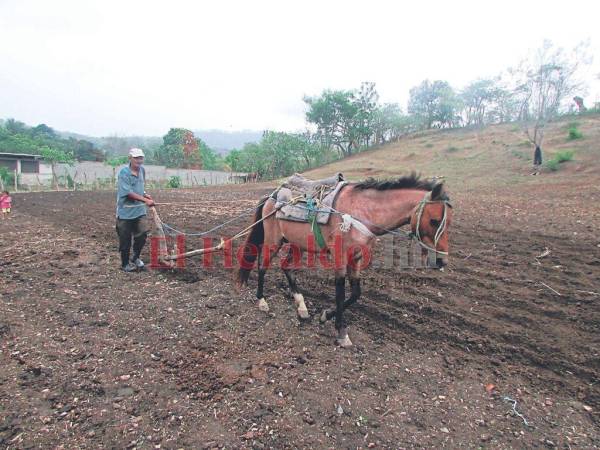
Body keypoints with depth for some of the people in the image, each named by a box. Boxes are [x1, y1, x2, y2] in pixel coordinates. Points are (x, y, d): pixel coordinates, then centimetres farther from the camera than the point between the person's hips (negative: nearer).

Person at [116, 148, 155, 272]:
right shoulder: (124, 172, -15)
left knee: (142, 234, 0)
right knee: (125, 239, 6)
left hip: (139, 210, 6)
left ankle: (136, 258, 23)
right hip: (125, 211, -6)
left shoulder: (142, 170, 6)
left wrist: (145, 195, 4)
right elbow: (128, 193, -23)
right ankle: (125, 264, 23)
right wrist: (145, 200, -28)